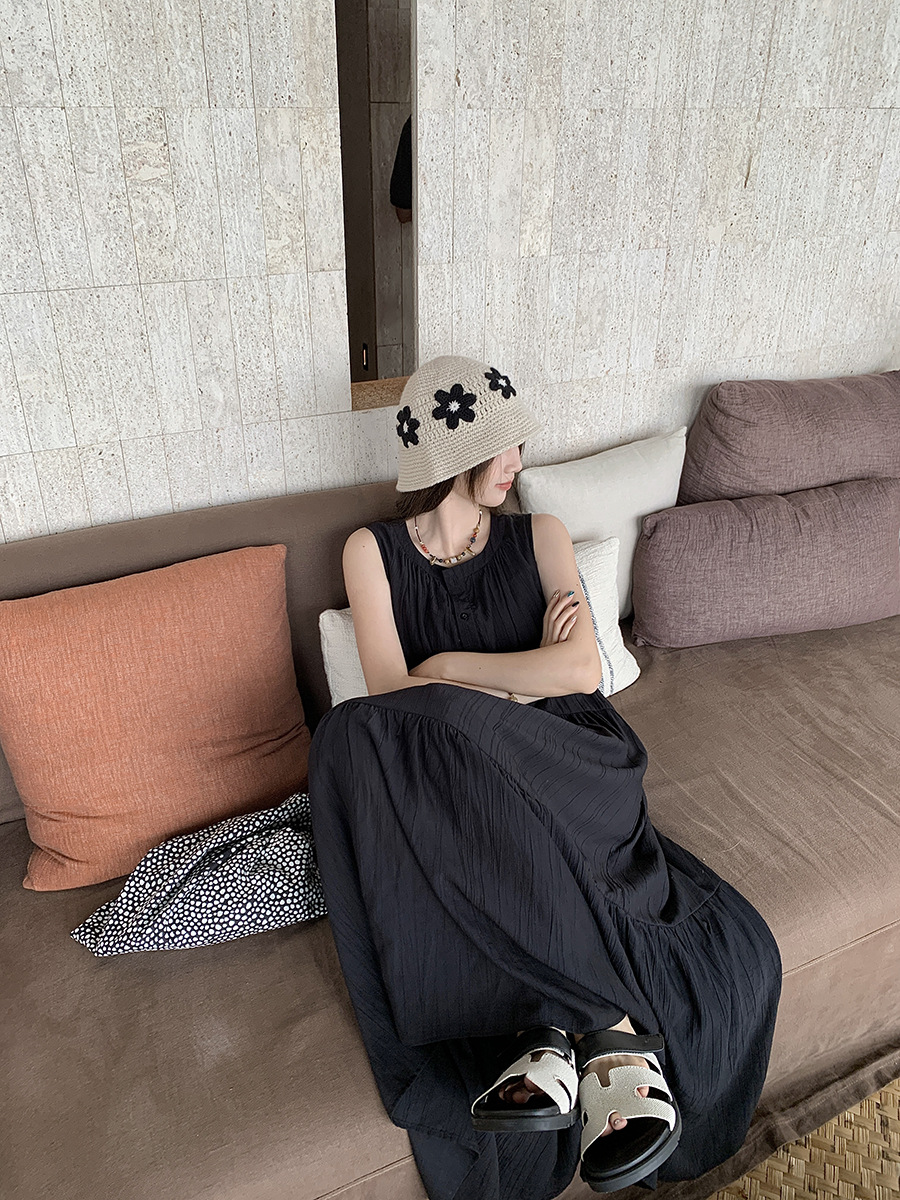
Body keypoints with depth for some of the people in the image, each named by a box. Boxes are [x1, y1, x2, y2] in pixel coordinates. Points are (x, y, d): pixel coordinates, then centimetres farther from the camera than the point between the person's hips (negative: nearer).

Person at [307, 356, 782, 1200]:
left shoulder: (539, 536, 10)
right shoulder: (373, 551, 7)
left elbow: (582, 671, -6)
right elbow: (389, 697, -6)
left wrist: (447, 670, -7)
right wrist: (524, 676, -6)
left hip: (559, 772, 1)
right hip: (454, 796, 0)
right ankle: (615, 1027, -29)